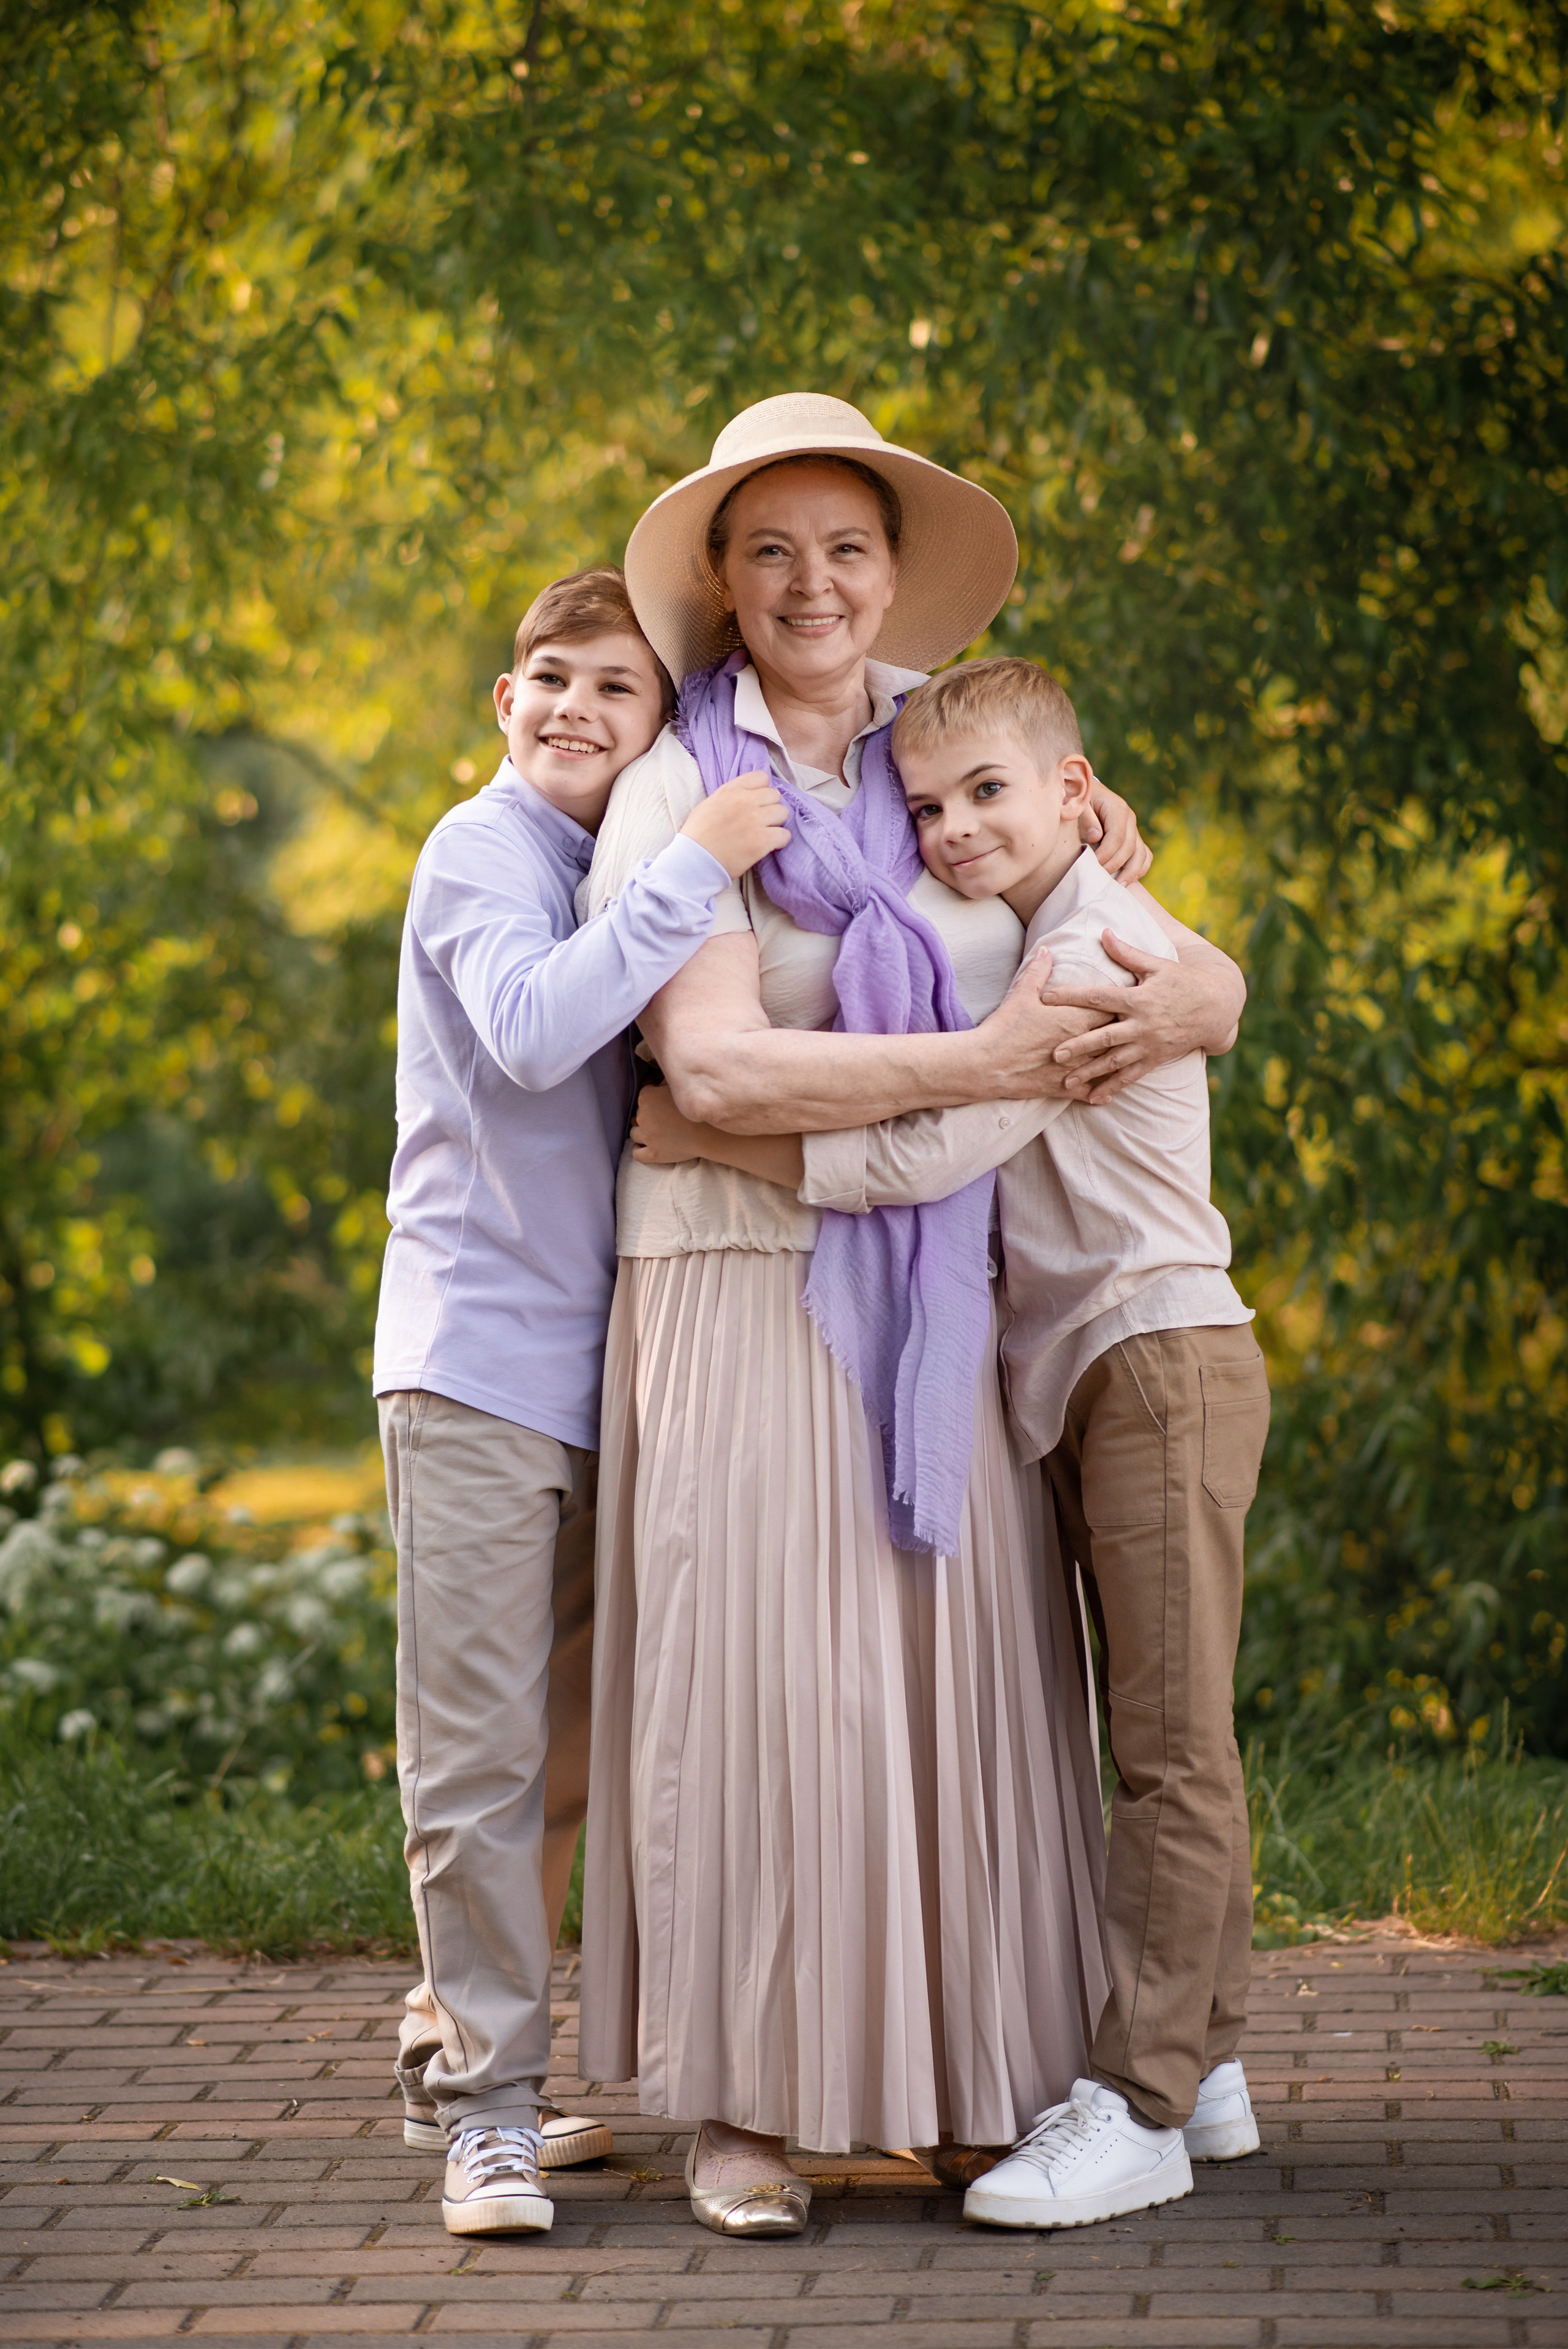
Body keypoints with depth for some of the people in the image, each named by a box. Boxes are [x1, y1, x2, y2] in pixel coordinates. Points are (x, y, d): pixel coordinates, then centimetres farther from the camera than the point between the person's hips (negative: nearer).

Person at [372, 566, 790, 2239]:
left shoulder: (626, 876, 17)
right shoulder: (481, 851, -7)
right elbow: (532, 1030, -26)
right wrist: (695, 866, -25)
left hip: (593, 1372, 8)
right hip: (476, 1360, -8)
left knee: (566, 1747, 13)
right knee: (478, 1749, -6)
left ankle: (452, 2052, 26)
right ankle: (490, 2107, 0)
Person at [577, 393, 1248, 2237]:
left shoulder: (921, 740, 10)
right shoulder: (679, 795, -7)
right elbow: (717, 1065, -19)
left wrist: (1079, 804, 13)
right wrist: (979, 1062, -20)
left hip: (934, 1302, 5)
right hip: (748, 1287, -5)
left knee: (959, 1676, 6)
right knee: (756, 1681, -6)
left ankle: (952, 2072, 15)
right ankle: (743, 2106, 1)